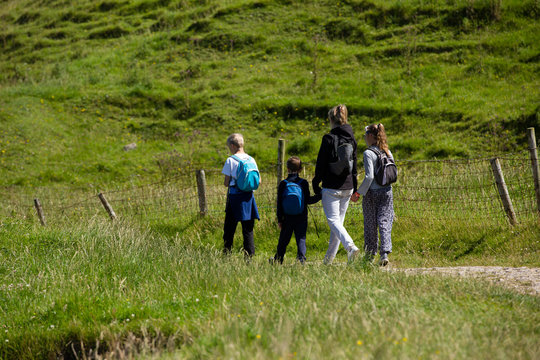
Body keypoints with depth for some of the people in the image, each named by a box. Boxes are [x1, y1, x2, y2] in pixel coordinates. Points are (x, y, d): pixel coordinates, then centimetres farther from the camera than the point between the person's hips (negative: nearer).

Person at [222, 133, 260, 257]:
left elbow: (226, 183, -8)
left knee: (229, 227, 6)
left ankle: (227, 253, 6)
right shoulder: (251, 159, 4)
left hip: (235, 195, -4)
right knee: (248, 228, 6)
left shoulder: (231, 160, -8)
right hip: (248, 196, 4)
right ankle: (249, 253, 1)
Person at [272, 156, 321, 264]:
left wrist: (279, 219, 4)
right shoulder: (303, 183, -4)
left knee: (283, 240, 11)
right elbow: (307, 200, -2)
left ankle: (278, 259, 19)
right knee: (301, 239, 2)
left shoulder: (283, 184, -1)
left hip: (287, 218, 1)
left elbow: (279, 203, -1)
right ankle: (301, 258, -11)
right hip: (301, 219, -1)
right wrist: (320, 196, 8)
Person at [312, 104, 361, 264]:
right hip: (347, 187, 6)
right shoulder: (351, 139, 7)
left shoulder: (329, 138, -11)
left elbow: (321, 164, -10)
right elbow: (354, 165, 12)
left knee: (333, 220, -5)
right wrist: (354, 188, 18)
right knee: (339, 220, 13)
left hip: (331, 188, -6)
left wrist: (315, 183, 1)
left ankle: (350, 246, -28)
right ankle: (329, 257, 20)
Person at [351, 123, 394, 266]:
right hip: (387, 191, 4)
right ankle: (385, 253, -11)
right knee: (385, 222, 2)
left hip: (372, 192, -4)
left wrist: (358, 193, -12)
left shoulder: (368, 153, -12)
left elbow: (369, 176, -18)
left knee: (370, 224, 8)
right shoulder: (388, 152, 6)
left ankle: (370, 255, 16)